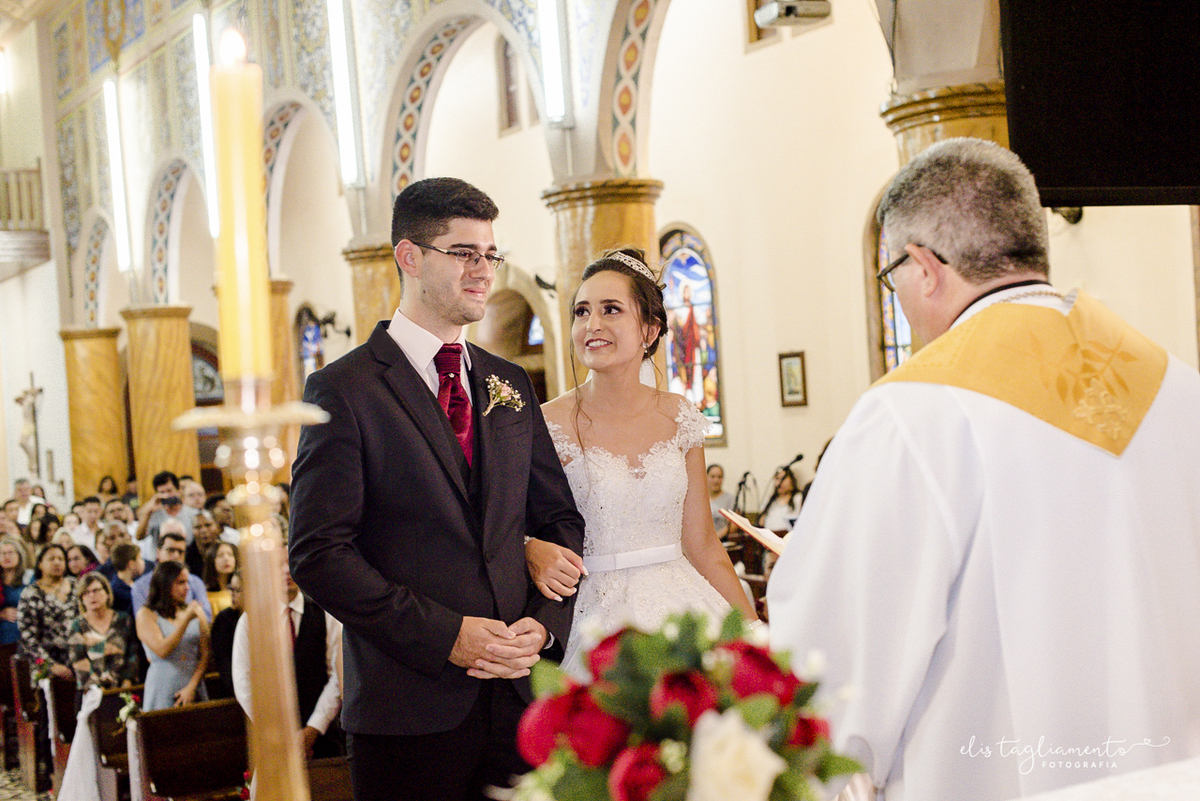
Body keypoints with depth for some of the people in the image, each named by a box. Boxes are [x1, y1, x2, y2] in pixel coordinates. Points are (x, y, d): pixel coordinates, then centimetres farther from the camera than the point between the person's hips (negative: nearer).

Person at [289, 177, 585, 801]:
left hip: (519, 697, 5)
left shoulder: (510, 385, 12)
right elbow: (318, 555, -12)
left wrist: (545, 622, -3)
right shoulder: (343, 389, -6)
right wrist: (447, 636, -17)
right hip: (409, 710, -5)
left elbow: (559, 520, 14)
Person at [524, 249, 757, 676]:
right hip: (597, 620, -3)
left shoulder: (679, 417, 4)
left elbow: (702, 545, 8)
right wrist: (532, 551, -24)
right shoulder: (549, 424, -7)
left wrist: (756, 635, 7)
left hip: (680, 607, 3)